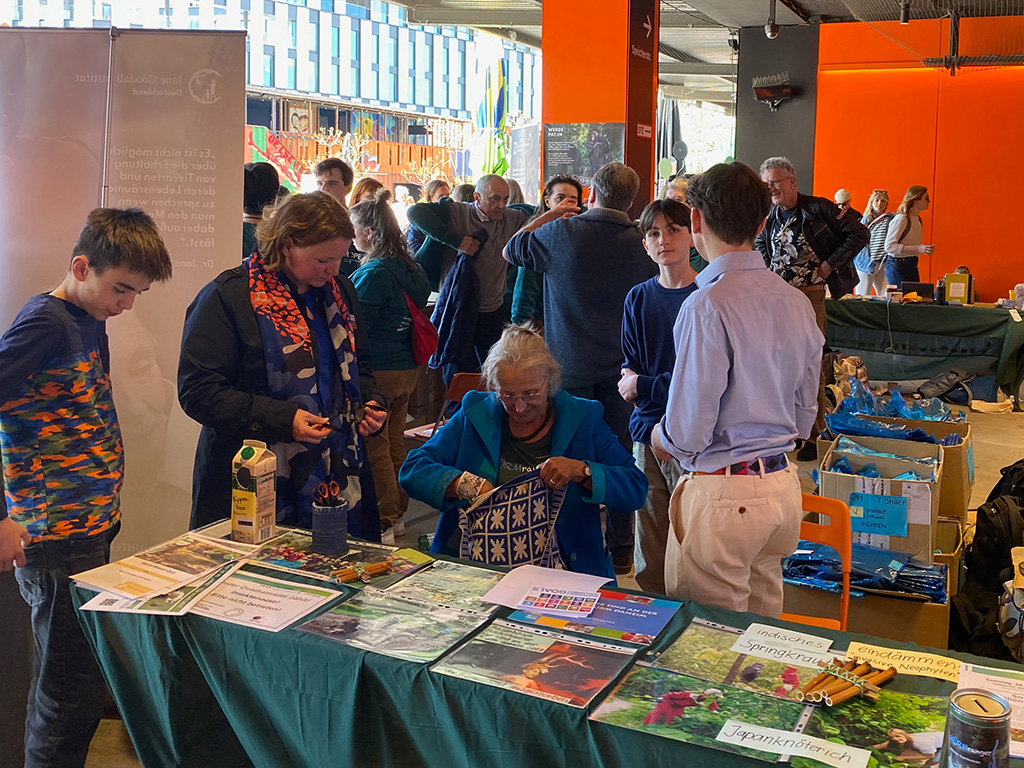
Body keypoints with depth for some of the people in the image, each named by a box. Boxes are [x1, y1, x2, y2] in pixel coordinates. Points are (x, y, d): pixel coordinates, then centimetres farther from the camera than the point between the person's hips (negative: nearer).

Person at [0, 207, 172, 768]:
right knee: (68, 699, 0)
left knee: (81, 682, 17)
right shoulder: (45, 322, -15)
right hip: (57, 545, -9)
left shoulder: (91, 321, 13)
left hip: (94, 532, 9)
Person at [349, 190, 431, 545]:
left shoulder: (374, 272, -18)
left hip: (378, 370, -9)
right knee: (395, 442, 16)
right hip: (407, 369, 9)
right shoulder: (409, 267, 8)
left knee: (374, 447, 0)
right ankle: (397, 513, 26)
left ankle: (383, 522, 6)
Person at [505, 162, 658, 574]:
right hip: (621, 367, 2)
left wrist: (546, 216, 16)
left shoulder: (560, 233, -9)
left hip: (571, 366, -1)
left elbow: (511, 250, 9)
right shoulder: (641, 243, -5)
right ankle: (621, 549, 17)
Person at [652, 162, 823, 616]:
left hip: (723, 495, -8)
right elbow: (804, 415, 13)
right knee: (763, 626, 22)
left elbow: (687, 433, -19)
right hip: (783, 484, 8)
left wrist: (661, 438, 2)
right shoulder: (796, 301, 4)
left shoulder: (707, 306, -20)